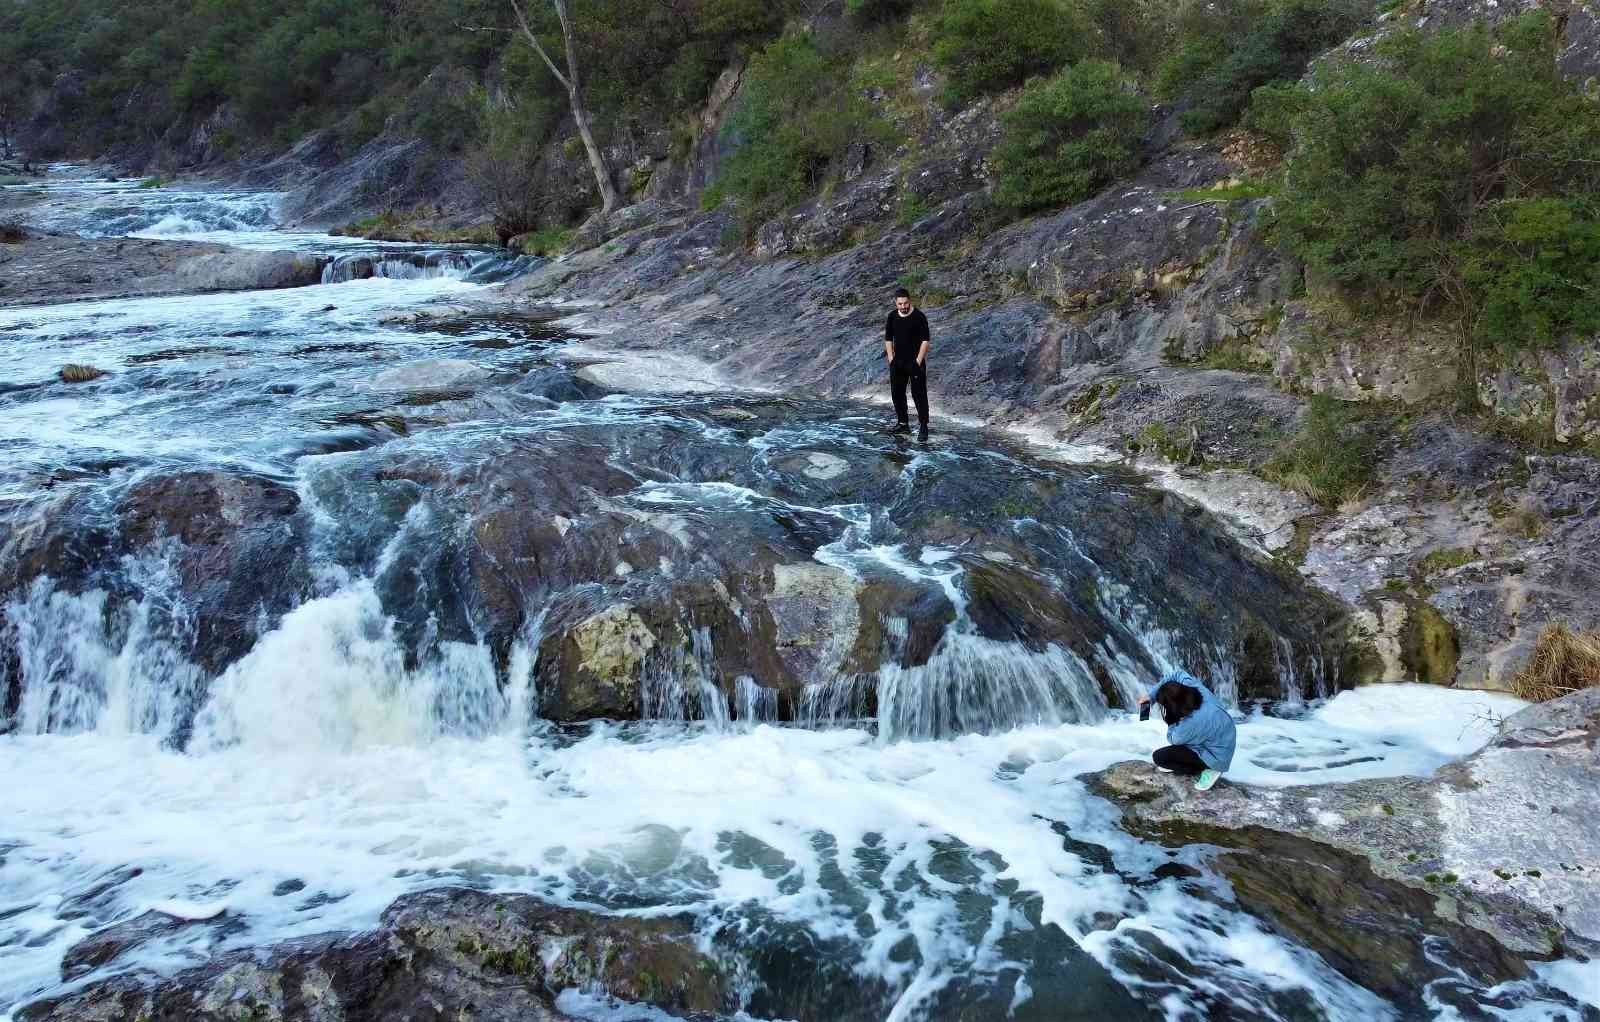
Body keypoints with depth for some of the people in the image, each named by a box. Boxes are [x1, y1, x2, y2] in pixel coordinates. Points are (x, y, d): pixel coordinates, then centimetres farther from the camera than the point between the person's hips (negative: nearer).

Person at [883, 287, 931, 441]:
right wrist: (890, 359, 4)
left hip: (915, 362, -6)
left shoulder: (919, 317, -10)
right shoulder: (892, 317, 6)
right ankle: (903, 424, 21)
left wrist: (918, 361, -15)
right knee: (897, 393, 10)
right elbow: (888, 339, 13)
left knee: (919, 394, -6)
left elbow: (925, 340, -11)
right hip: (897, 363, 6)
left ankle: (923, 427, -3)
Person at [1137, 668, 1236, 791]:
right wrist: (1151, 695, 0)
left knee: (1158, 757, -7)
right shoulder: (1193, 686, -21)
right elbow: (1176, 675, 2)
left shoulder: (1193, 722, -37)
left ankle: (1204, 770, -2)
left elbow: (1173, 739, -16)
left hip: (1216, 757, -8)